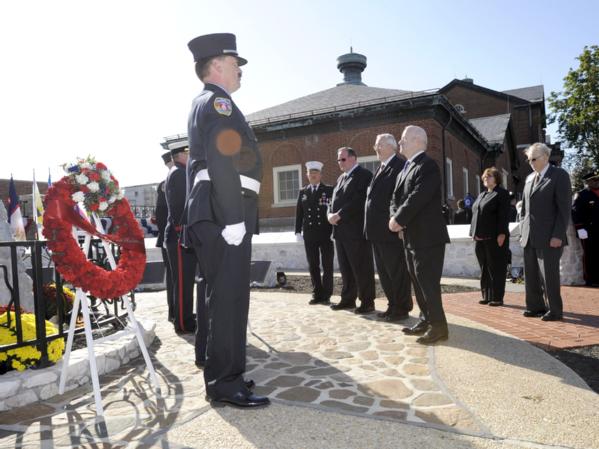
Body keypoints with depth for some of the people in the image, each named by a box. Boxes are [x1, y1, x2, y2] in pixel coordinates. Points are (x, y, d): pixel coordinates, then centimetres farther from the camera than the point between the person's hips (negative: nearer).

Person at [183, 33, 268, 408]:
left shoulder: (207, 104, 25)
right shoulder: (218, 101, -6)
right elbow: (222, 162, -19)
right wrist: (233, 221, -21)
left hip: (219, 218, 10)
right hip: (224, 217, -10)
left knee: (227, 298, 14)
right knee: (229, 299, -6)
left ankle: (224, 374, 25)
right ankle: (226, 384, 3)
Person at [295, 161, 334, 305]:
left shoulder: (329, 190, 4)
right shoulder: (302, 192, 14)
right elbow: (299, 213, 12)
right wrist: (298, 231, 3)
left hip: (326, 233, -3)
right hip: (309, 234, 3)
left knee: (327, 265, 1)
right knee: (313, 266, 6)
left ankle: (326, 295, 9)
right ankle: (317, 294, 14)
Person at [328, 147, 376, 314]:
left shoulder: (364, 175, -6)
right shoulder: (341, 178, 21)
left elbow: (359, 200, -18)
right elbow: (334, 200, 18)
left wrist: (339, 215, -19)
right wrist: (330, 214, -2)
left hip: (356, 230, -8)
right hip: (340, 230, 8)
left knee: (362, 268, -2)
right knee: (345, 268, 13)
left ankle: (367, 302, 6)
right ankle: (348, 299, 22)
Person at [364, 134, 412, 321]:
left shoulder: (400, 166, -11)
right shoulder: (380, 169, 18)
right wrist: (370, 227, 12)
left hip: (391, 230, -9)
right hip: (378, 231, 9)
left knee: (397, 271, 2)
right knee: (384, 272, 16)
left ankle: (402, 309, 14)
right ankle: (393, 306, 28)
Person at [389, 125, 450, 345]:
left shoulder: (427, 165, -12)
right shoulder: (406, 168, 18)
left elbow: (418, 197, -22)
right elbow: (396, 198, 14)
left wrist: (398, 219, -15)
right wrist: (395, 218, -5)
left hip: (427, 236, -10)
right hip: (412, 236, 10)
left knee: (428, 282, -6)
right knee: (418, 281, 15)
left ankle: (438, 326, 4)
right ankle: (426, 320, 26)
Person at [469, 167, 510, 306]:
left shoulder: (502, 193, -3)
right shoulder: (481, 195, 21)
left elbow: (503, 215, -12)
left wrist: (502, 233, -20)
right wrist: (474, 233, 14)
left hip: (495, 238, -8)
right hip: (480, 238, 8)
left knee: (496, 269, -1)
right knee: (484, 269, 10)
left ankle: (497, 298, 5)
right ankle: (486, 296, 17)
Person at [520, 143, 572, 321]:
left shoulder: (559, 175, -3)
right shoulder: (529, 178, 16)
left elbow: (565, 207, -10)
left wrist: (558, 235, -16)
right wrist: (522, 231, 11)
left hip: (549, 237, -6)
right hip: (529, 237, 6)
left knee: (549, 275, -1)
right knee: (531, 275, 9)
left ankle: (555, 310, 12)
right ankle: (535, 306, 20)